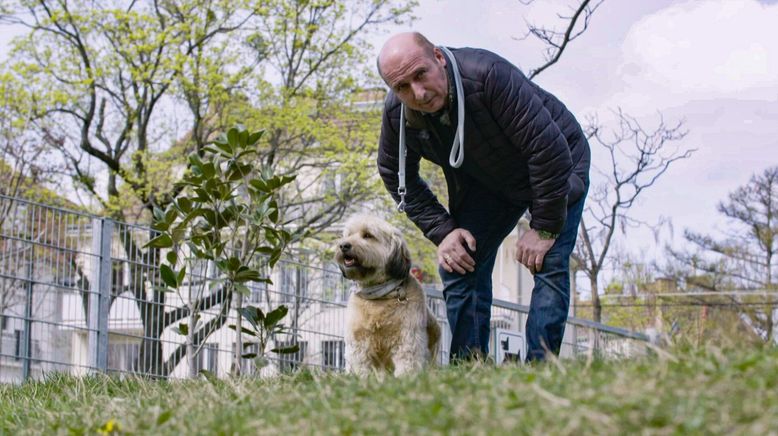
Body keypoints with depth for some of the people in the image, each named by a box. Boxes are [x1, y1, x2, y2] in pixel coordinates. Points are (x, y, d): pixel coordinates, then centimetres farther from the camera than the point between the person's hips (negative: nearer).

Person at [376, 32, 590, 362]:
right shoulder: (397, 113, -21)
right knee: (459, 264, -6)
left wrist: (544, 228, -29)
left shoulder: (489, 75, -40)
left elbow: (549, 149, -36)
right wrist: (442, 231, -12)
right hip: (486, 182, 5)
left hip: (556, 168, -5)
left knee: (549, 265, -20)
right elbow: (396, 176, -2)